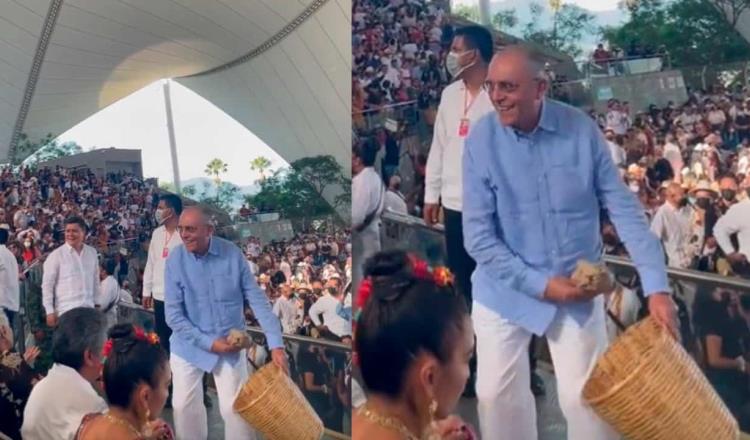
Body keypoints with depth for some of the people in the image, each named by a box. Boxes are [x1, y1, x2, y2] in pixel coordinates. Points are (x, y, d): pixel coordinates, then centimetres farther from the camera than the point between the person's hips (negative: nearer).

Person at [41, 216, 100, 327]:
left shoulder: (92, 252, 9)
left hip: (89, 309, 5)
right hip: (66, 311, -4)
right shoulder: (56, 255, -4)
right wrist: (50, 311, -8)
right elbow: (47, 285, -4)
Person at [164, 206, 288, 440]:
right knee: (184, 404, 9)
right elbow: (173, 314, -13)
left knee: (235, 407, 0)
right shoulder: (175, 260, -15)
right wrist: (208, 342, -19)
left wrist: (276, 344, -19)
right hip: (189, 345, 1)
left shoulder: (232, 254, -15)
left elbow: (258, 300, -12)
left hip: (230, 344, -1)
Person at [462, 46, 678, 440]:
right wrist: (539, 285, -18)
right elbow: (477, 235, -14)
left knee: (585, 396, 5)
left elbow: (625, 209, -10)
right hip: (506, 288, 0)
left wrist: (656, 286, -18)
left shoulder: (582, 130, -13)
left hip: (577, 287, 0)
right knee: (496, 392, 9)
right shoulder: (482, 140, -15)